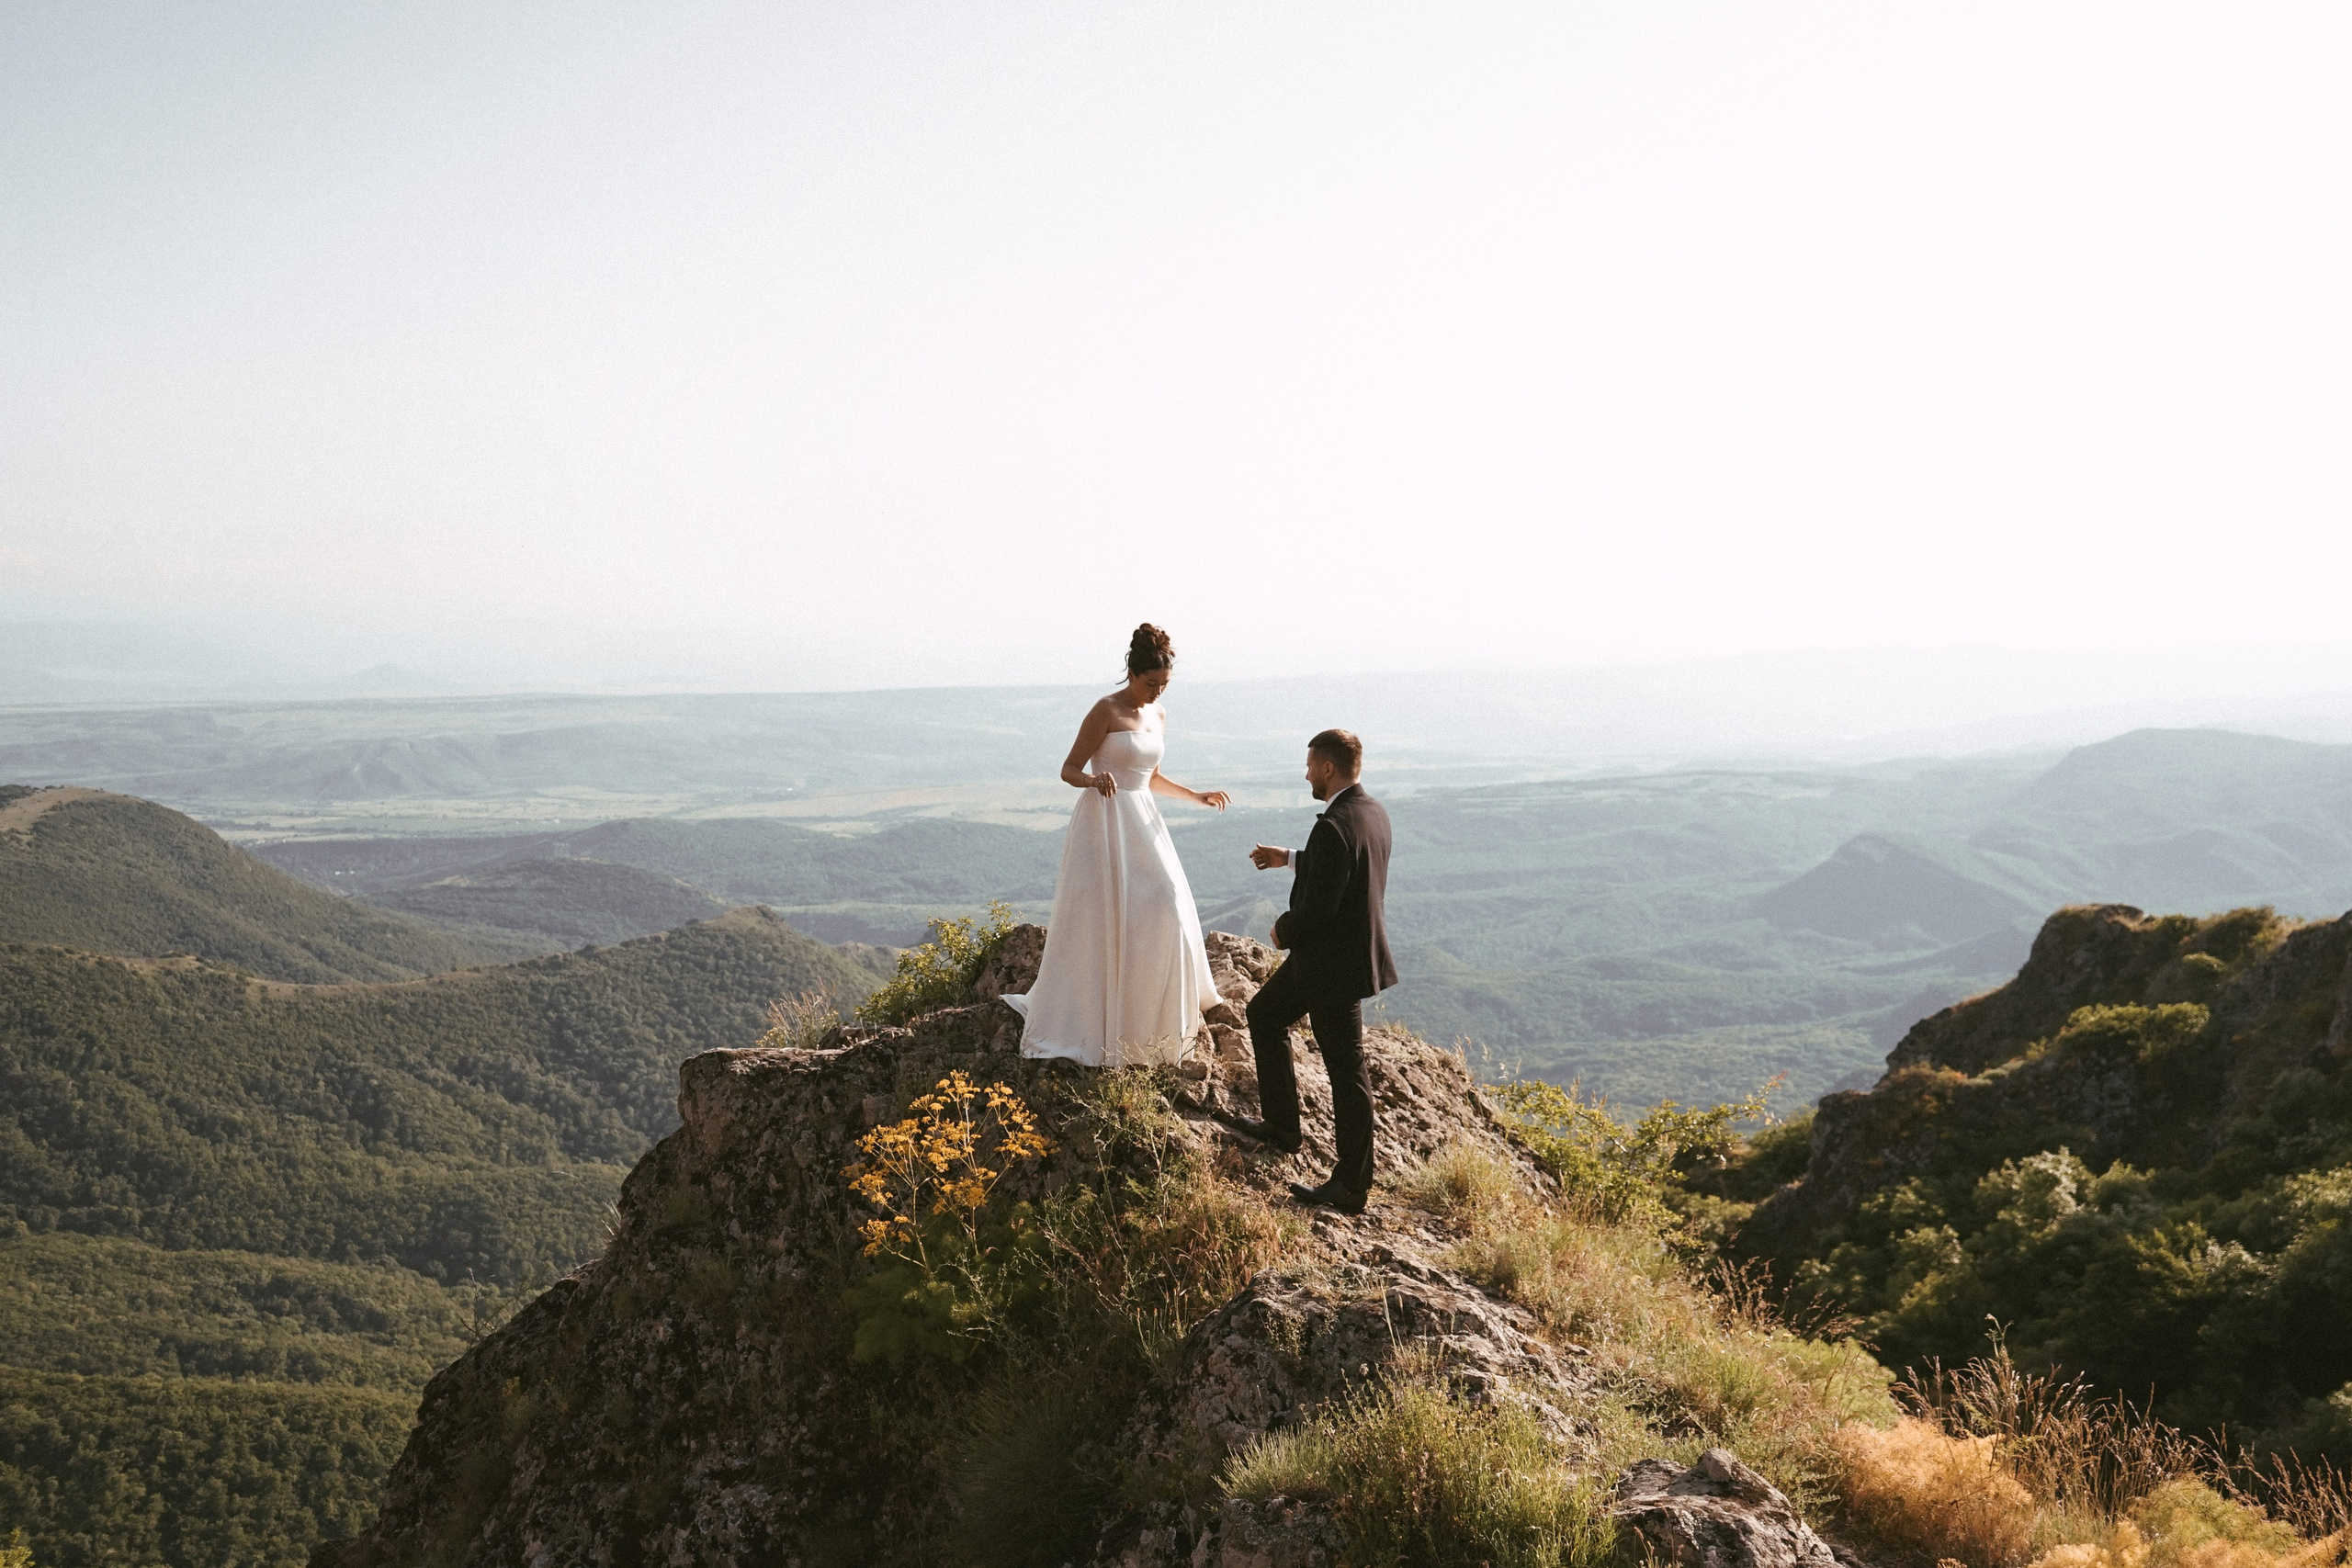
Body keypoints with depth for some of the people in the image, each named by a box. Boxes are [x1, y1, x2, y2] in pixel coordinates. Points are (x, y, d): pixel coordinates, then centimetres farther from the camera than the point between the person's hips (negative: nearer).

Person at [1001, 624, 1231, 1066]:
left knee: (1163, 910, -1)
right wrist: (1094, 779, -31)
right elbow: (1069, 770, -11)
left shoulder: (1158, 716, 11)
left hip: (1142, 824, 7)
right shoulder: (1106, 711, -11)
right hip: (1103, 821, -7)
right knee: (1099, 923, -5)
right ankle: (1081, 1024, 4)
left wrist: (1196, 796, 13)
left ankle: (1148, 1013, 14)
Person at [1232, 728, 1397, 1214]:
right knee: (1264, 1015, 24)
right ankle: (1281, 1127, 35)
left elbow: (1317, 906, -29)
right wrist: (1288, 859, 23)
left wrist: (1283, 931, -9)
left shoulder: (1333, 827, -27)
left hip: (1334, 964, -10)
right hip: (1349, 951, 10)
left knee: (1345, 1070, 0)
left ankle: (1350, 1187, 11)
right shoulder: (1375, 813, 4)